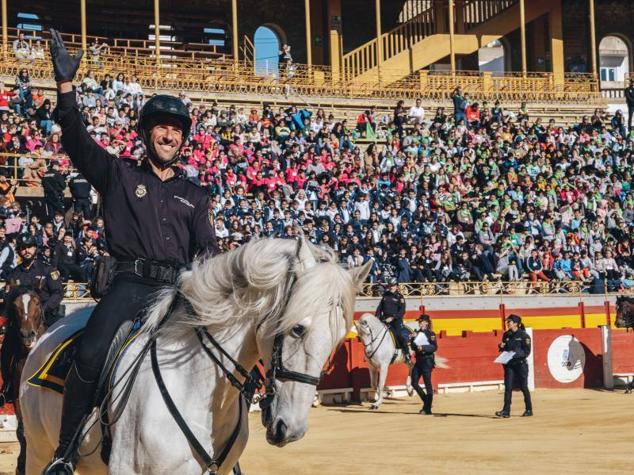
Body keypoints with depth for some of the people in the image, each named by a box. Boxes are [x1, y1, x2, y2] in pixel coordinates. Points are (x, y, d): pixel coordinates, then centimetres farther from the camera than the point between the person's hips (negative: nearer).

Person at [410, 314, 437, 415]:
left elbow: (434, 347, -15)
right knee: (414, 383, 5)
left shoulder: (430, 334, -6)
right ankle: (426, 402, 22)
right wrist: (413, 339, -3)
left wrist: (423, 347, -24)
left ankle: (428, 409, 4)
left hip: (427, 360, -7)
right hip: (418, 360, 7)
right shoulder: (418, 333, 12)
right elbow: (413, 347, 13)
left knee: (427, 384, -2)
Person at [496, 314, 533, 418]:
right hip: (509, 364, 4)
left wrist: (516, 353, -25)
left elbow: (527, 351, -11)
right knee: (508, 387, -4)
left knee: (523, 387, 6)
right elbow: (504, 349, 17)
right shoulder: (506, 335, 9)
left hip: (521, 364, -4)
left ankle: (529, 410, 19)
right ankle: (506, 411, -7)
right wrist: (501, 347, -5)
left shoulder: (523, 335, -7)